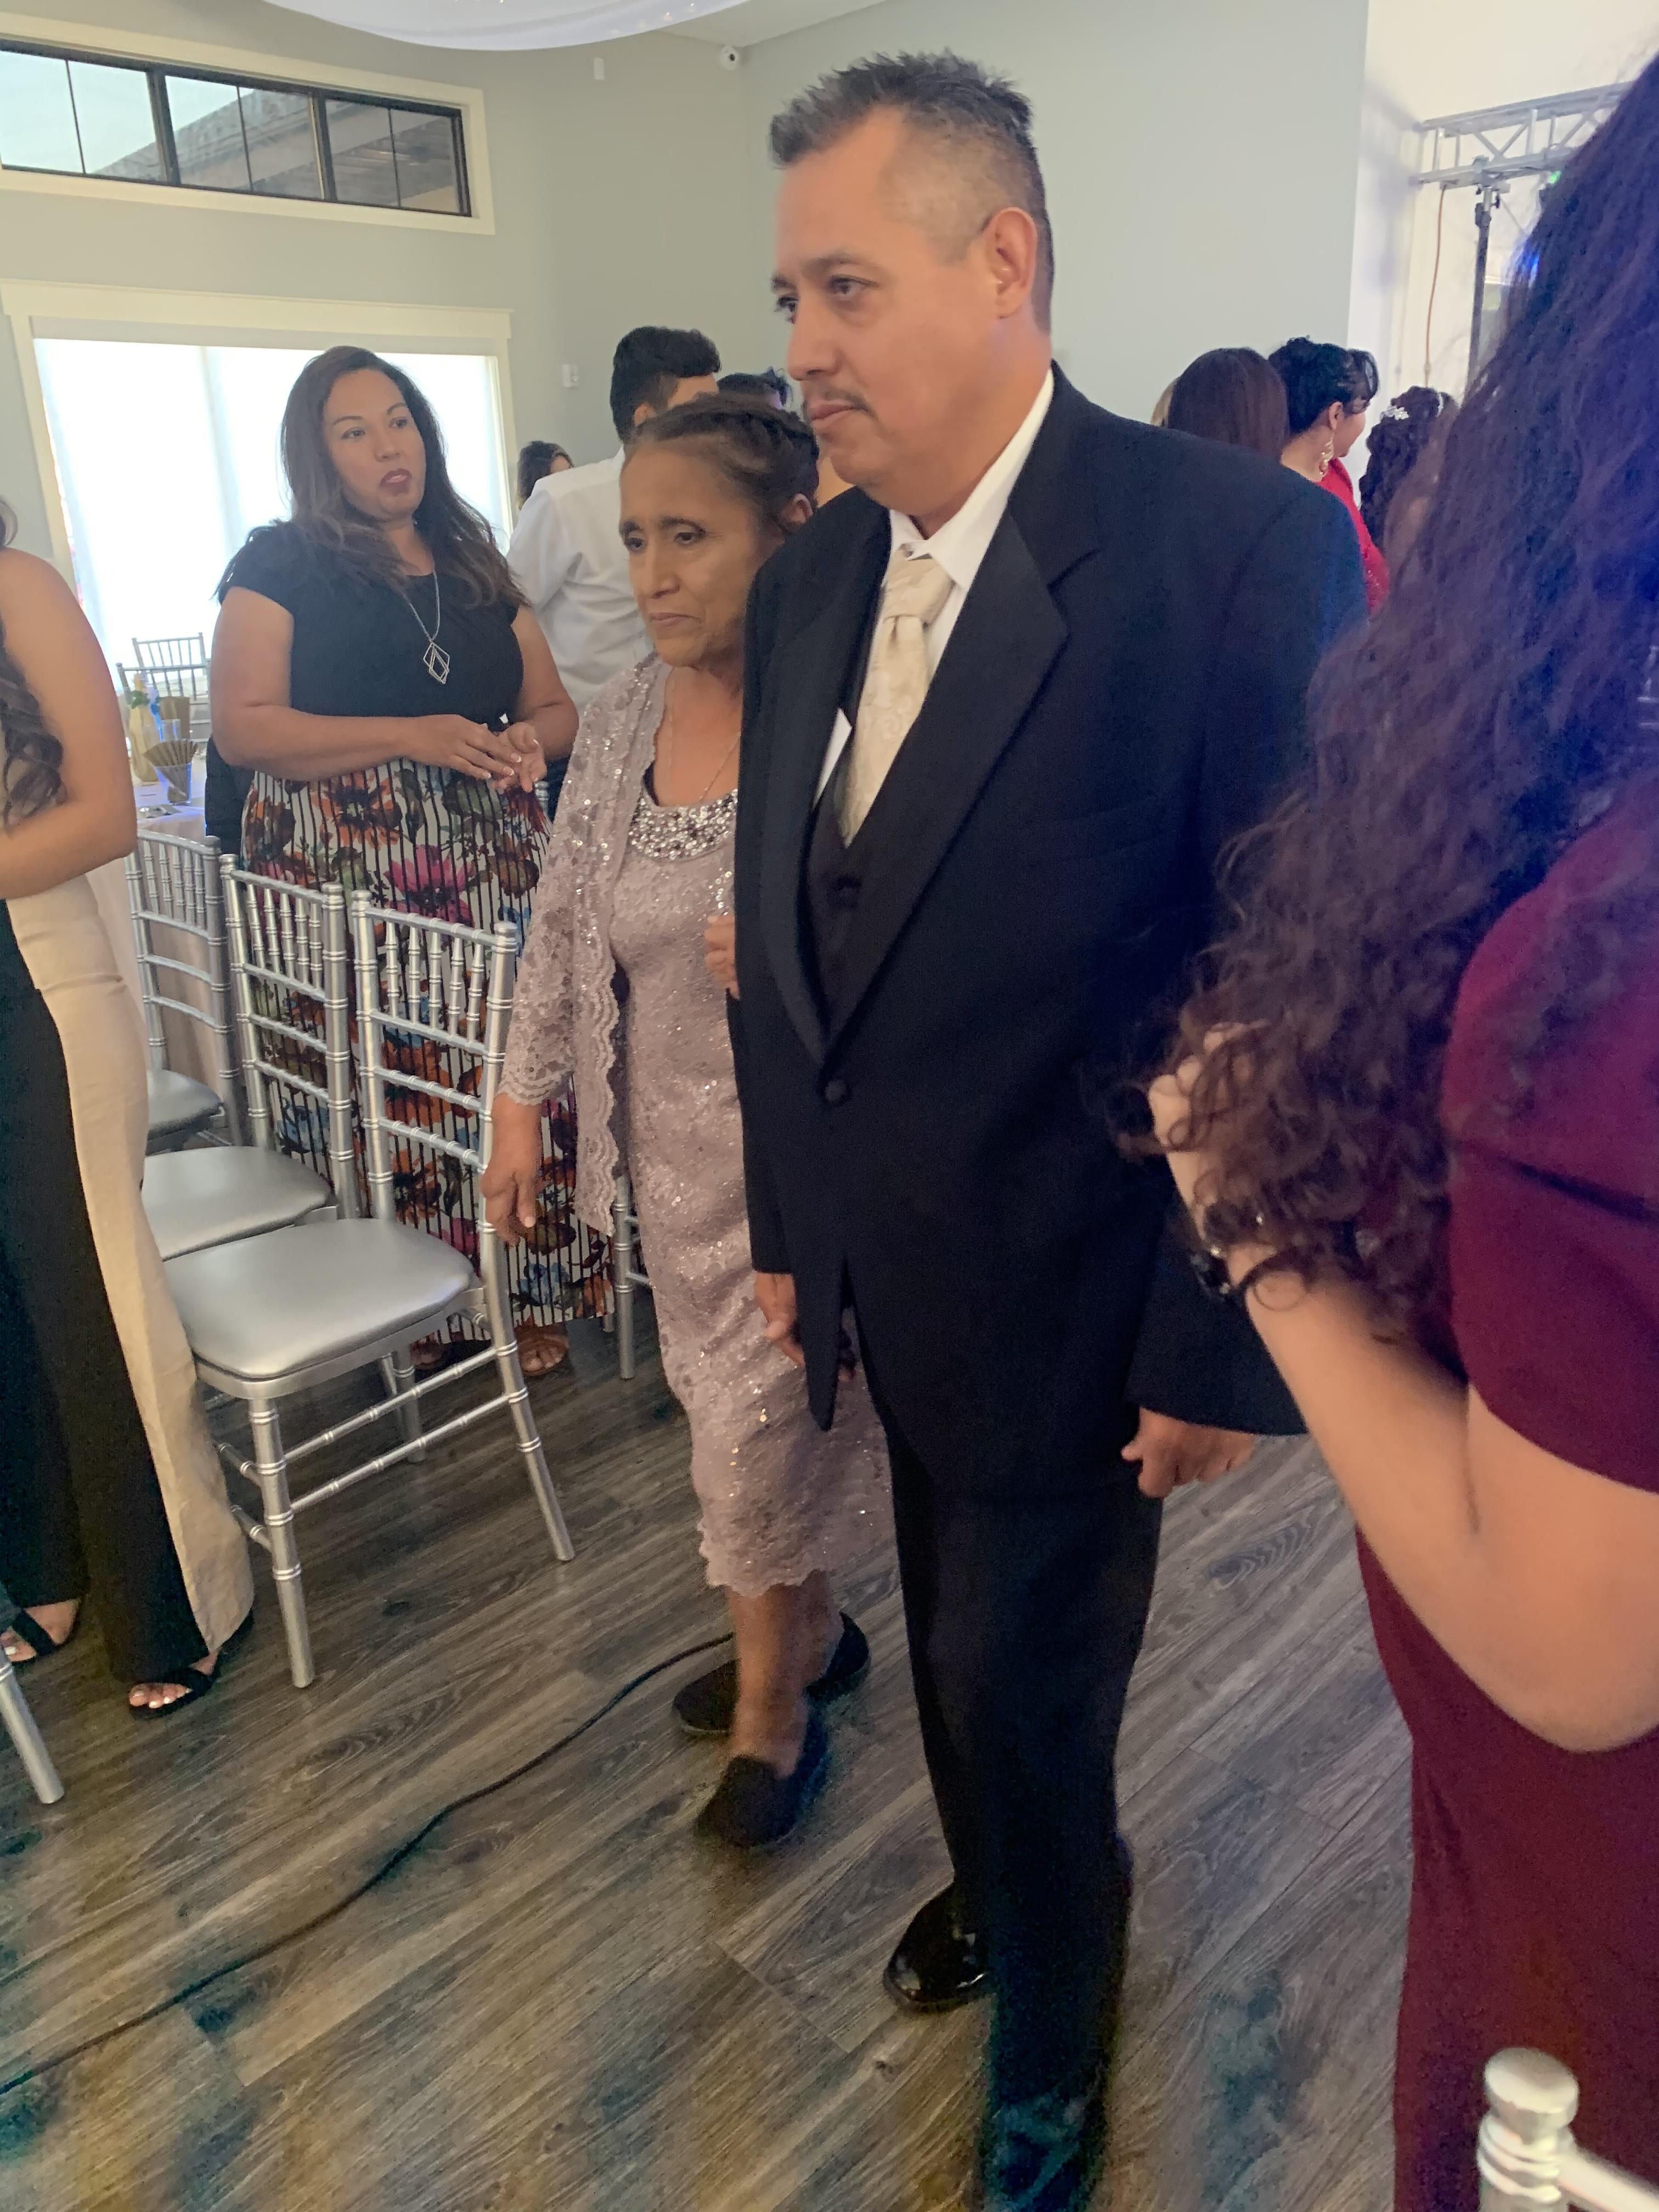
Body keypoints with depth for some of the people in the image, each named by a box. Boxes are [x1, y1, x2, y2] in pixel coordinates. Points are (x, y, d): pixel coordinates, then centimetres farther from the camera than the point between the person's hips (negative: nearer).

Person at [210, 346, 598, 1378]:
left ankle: (526, 1292, 11)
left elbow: (554, 706, 20)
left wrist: (528, 739, -5)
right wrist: (412, 735, -16)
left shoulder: (477, 567, 18)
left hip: (494, 861, 4)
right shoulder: (280, 567, 5)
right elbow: (243, 726, -7)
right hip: (349, 871, -3)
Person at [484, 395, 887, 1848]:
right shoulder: (624, 719, 2)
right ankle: (808, 1631, 43)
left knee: (765, 1414, 5)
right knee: (724, 1395, 18)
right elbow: (563, 928, 8)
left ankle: (775, 1701, 31)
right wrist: (523, 1100, 8)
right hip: (671, 1137, 6)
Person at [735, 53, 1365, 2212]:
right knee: (963, 1652, 25)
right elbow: (787, 940, 7)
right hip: (888, 1283, 6)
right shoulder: (811, 576, 2)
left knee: (1023, 1693, 12)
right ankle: (1016, 1884, 57)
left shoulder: (1241, 543, -19)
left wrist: (1223, 1349, -14)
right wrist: (791, 1225, 11)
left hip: (1067, 1306, -6)